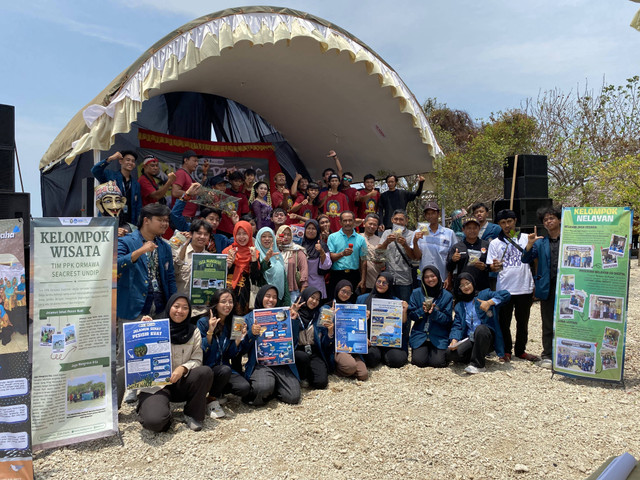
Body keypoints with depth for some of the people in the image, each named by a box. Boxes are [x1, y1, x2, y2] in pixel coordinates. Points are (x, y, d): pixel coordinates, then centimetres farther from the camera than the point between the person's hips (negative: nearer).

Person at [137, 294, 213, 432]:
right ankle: (162, 408, 7)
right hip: (156, 384, -3)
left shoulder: (194, 332, 6)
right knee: (154, 421, -32)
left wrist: (183, 368, -21)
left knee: (205, 371, -29)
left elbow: (197, 359, 0)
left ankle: (193, 415, -6)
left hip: (181, 383, 3)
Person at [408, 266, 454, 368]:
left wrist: (434, 312, -21)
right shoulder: (416, 293, 3)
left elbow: (448, 319, -4)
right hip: (420, 334, 1)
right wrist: (422, 311, -18)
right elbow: (411, 315, 1)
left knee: (438, 362, -16)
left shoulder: (447, 296, 1)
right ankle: (420, 350, 18)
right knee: (419, 361, -16)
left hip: (439, 337, 0)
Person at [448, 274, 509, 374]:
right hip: (470, 339, 3)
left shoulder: (484, 294, 6)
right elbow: (457, 326, 6)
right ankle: (479, 356, 5)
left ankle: (477, 365, -26)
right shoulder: (459, 306, 17)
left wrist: (489, 302, -20)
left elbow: (505, 294, -7)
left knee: (480, 328, -38)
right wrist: (454, 340, -14)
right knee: (455, 354, -24)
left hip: (487, 336, -3)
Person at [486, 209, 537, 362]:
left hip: (524, 288, 1)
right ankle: (506, 351, 21)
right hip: (504, 289, -1)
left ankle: (520, 350, 26)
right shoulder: (495, 243, 4)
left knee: (523, 322, 12)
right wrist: (495, 266, -22)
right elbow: (491, 267, 3)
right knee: (504, 322, 7)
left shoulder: (526, 238, 5)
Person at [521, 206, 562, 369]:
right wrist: (529, 245, -12)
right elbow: (526, 259, 4)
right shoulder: (540, 242, 13)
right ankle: (547, 355, 15)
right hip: (547, 287, 2)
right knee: (548, 324, 8)